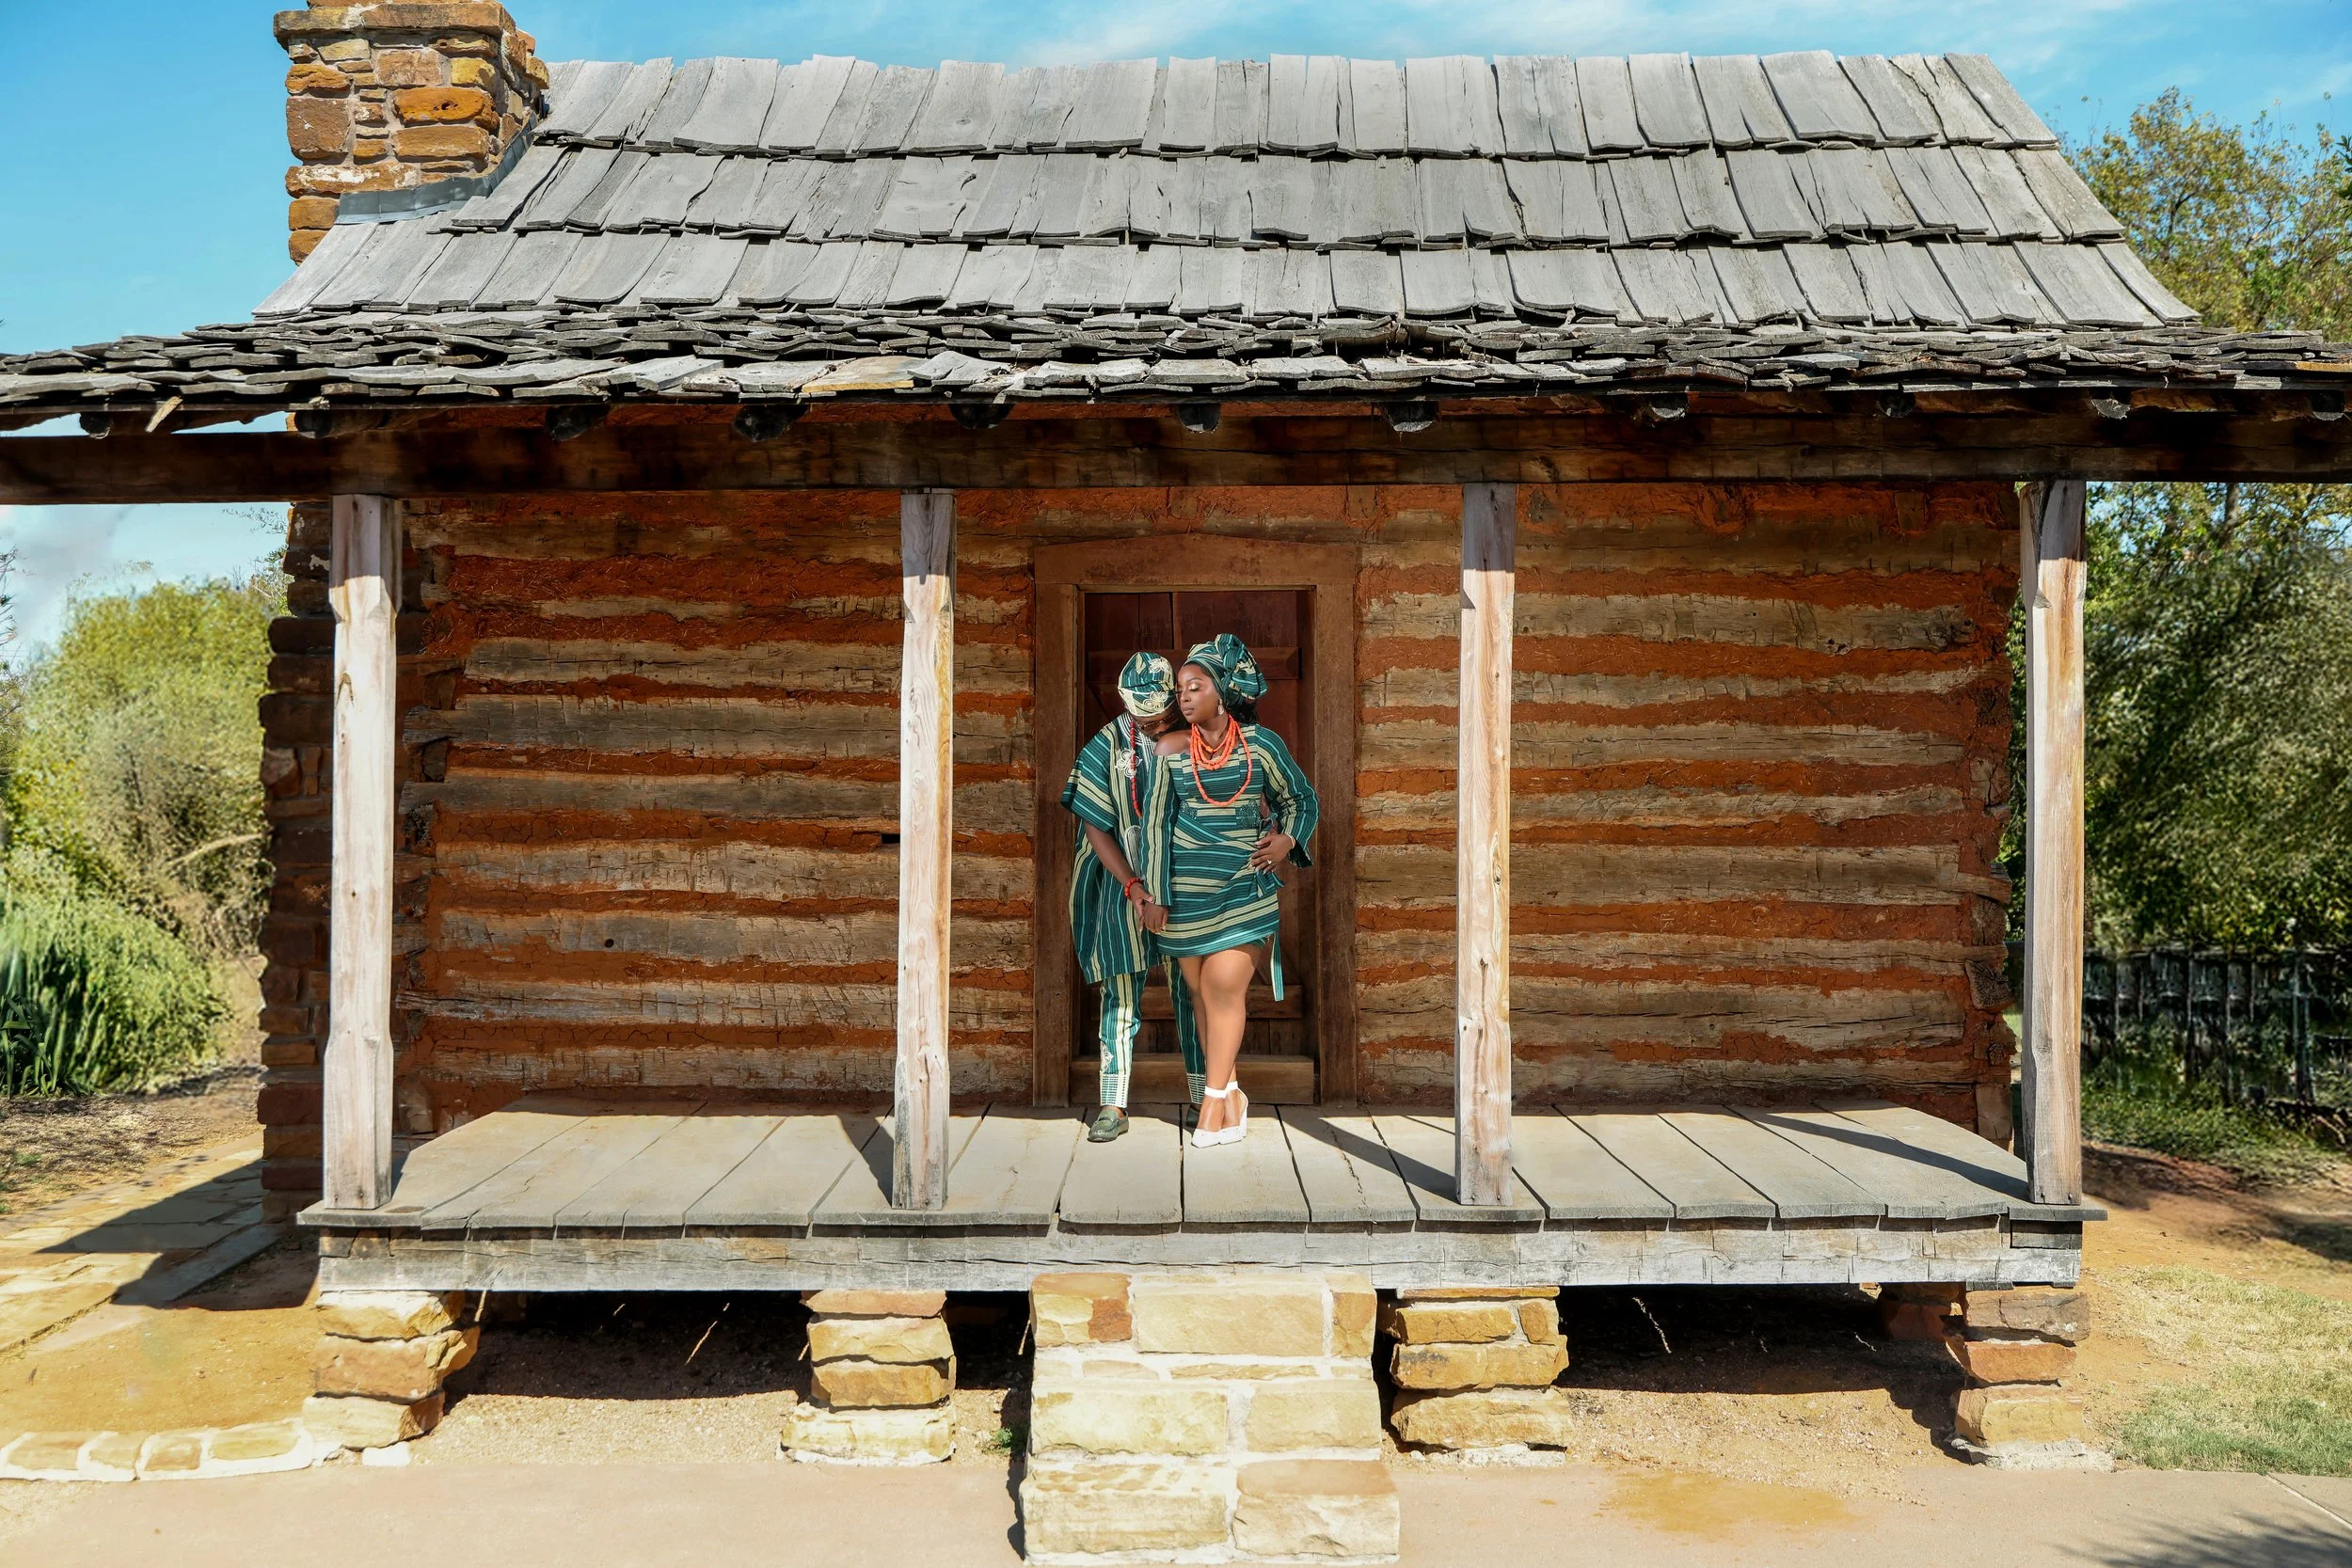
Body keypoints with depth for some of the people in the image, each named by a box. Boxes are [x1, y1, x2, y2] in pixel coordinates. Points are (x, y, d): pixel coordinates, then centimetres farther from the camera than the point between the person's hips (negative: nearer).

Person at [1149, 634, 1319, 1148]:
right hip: (1186, 889, 2)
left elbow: (1302, 799, 12)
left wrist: (1287, 840, -5)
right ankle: (1232, 1093, 17)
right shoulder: (1170, 748, 2)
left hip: (1243, 886, -2)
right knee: (1202, 991, 5)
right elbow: (1156, 819, 3)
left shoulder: (1260, 742, 1)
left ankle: (1215, 1100, -2)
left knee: (1226, 985, -10)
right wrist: (1153, 889, 1)